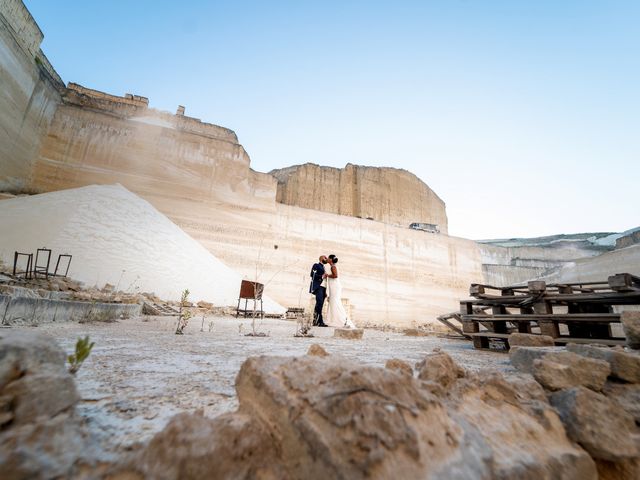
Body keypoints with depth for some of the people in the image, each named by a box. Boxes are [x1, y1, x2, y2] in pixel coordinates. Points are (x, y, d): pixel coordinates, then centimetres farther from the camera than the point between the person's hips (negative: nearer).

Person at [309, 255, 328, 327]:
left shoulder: (323, 268, 29)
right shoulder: (316, 265, 7)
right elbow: (312, 275, -9)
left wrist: (325, 292, 20)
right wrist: (322, 276, -12)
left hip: (323, 287, 8)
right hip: (318, 287, -8)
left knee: (320, 305, -2)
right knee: (319, 302, -21)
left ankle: (316, 321, -4)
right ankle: (320, 321, -24)